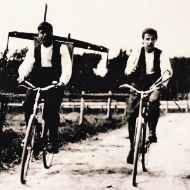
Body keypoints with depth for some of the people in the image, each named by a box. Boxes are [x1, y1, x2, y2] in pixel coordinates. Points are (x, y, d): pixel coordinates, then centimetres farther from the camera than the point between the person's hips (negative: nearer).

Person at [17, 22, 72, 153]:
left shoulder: (61, 48, 0)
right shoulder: (34, 49, 9)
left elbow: (67, 67, -10)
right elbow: (27, 64, -4)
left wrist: (62, 81, -29)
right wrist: (22, 75, -25)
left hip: (55, 84, -3)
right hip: (37, 82, 3)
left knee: (51, 110, -21)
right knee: (27, 104, -20)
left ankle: (53, 141, -7)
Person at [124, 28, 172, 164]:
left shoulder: (161, 55, 0)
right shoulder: (136, 53, 4)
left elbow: (167, 69, -16)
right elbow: (128, 68, -8)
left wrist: (165, 81, -37)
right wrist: (129, 71, -33)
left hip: (153, 86, -1)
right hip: (138, 86, 2)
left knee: (154, 101, -35)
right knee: (131, 115, -7)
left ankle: (152, 131, -17)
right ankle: (132, 147, 9)